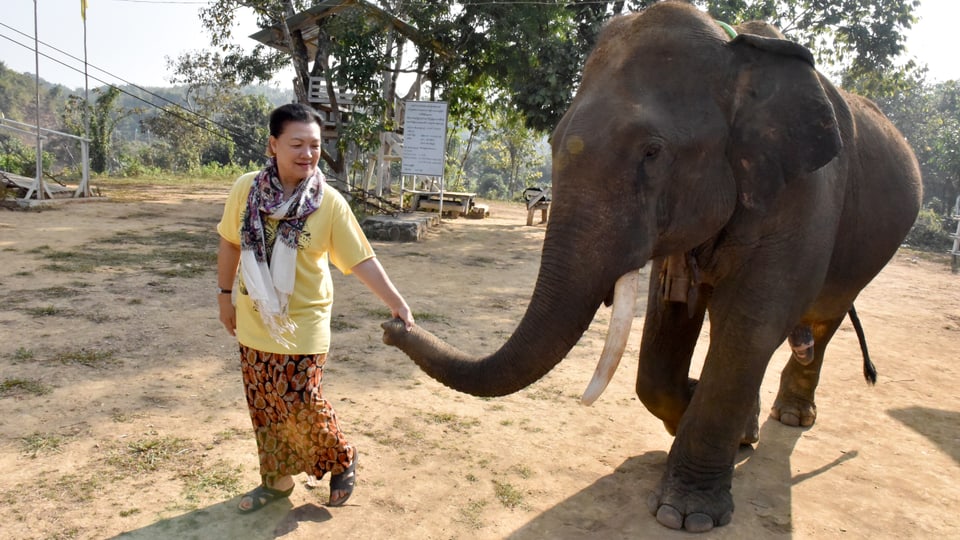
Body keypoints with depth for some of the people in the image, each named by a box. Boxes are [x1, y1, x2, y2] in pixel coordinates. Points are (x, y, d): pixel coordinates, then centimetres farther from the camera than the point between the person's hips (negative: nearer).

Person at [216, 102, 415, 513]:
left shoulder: (330, 203, -14)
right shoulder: (246, 189, -6)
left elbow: (360, 260, -12)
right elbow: (230, 243, 7)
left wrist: (397, 303, -18)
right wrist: (225, 294, 12)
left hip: (301, 327, -3)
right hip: (254, 324, 4)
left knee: (300, 407, -3)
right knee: (265, 409, 13)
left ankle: (342, 462, 26)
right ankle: (276, 480, 35)